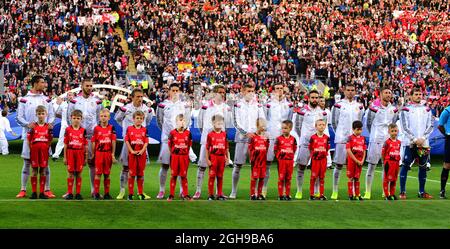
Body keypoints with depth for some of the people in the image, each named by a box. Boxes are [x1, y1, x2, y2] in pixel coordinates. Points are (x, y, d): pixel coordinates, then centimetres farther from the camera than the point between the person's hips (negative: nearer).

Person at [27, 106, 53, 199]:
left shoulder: (48, 127, 5)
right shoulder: (33, 126, 2)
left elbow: (50, 140, 10)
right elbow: (28, 139, 2)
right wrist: (31, 148, -6)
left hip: (44, 150, 1)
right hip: (35, 150, -1)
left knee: (43, 171, 3)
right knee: (34, 171, 2)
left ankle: (42, 192, 7)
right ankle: (34, 192, 5)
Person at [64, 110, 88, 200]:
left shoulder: (83, 130, 3)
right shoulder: (68, 130, 2)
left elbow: (85, 145, 5)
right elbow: (65, 144, 4)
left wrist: (86, 158, 3)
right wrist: (65, 157, 1)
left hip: (80, 153, 0)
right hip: (70, 153, 0)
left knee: (79, 174, 3)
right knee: (71, 173, 1)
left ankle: (78, 193, 8)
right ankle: (70, 193, 6)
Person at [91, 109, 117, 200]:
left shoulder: (111, 128, 4)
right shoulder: (96, 128, 1)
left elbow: (113, 142, 3)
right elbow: (93, 142, 2)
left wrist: (113, 154, 0)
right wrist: (93, 154, 0)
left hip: (108, 153, 2)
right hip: (99, 153, -1)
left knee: (107, 174, 7)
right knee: (98, 173, -1)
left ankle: (106, 193, 13)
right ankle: (96, 193, 3)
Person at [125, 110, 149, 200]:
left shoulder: (144, 130, 7)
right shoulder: (129, 129, 3)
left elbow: (146, 142, 3)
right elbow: (126, 141, 0)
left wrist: (142, 151, -11)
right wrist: (132, 151, -10)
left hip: (142, 154, 1)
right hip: (132, 154, -1)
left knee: (140, 174, 7)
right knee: (131, 173, 0)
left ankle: (140, 193, 13)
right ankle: (130, 193, 4)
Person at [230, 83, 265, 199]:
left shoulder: (258, 106, 11)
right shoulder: (238, 105, 4)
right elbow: (236, 123, -2)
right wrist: (246, 133, -14)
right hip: (241, 137, -2)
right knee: (238, 164, -4)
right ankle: (233, 191, 0)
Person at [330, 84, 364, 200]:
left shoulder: (359, 106, 10)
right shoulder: (338, 105, -2)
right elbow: (334, 122, 4)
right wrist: (340, 134, 6)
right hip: (341, 139, -4)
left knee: (354, 165, 5)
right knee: (339, 165, -2)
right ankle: (335, 191, 4)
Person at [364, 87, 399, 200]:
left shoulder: (393, 109, 7)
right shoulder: (374, 107, -5)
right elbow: (368, 124, 5)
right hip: (376, 140, -4)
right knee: (372, 165, -3)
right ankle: (367, 192, -1)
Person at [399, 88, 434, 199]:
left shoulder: (426, 109, 12)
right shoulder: (406, 109, 0)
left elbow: (431, 126, 7)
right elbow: (405, 127, -5)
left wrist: (423, 138, -7)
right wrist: (415, 139, -13)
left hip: (424, 143, 4)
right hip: (410, 143, -4)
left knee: (423, 167, 7)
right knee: (406, 166, -5)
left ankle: (422, 192, 14)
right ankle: (402, 192, -1)